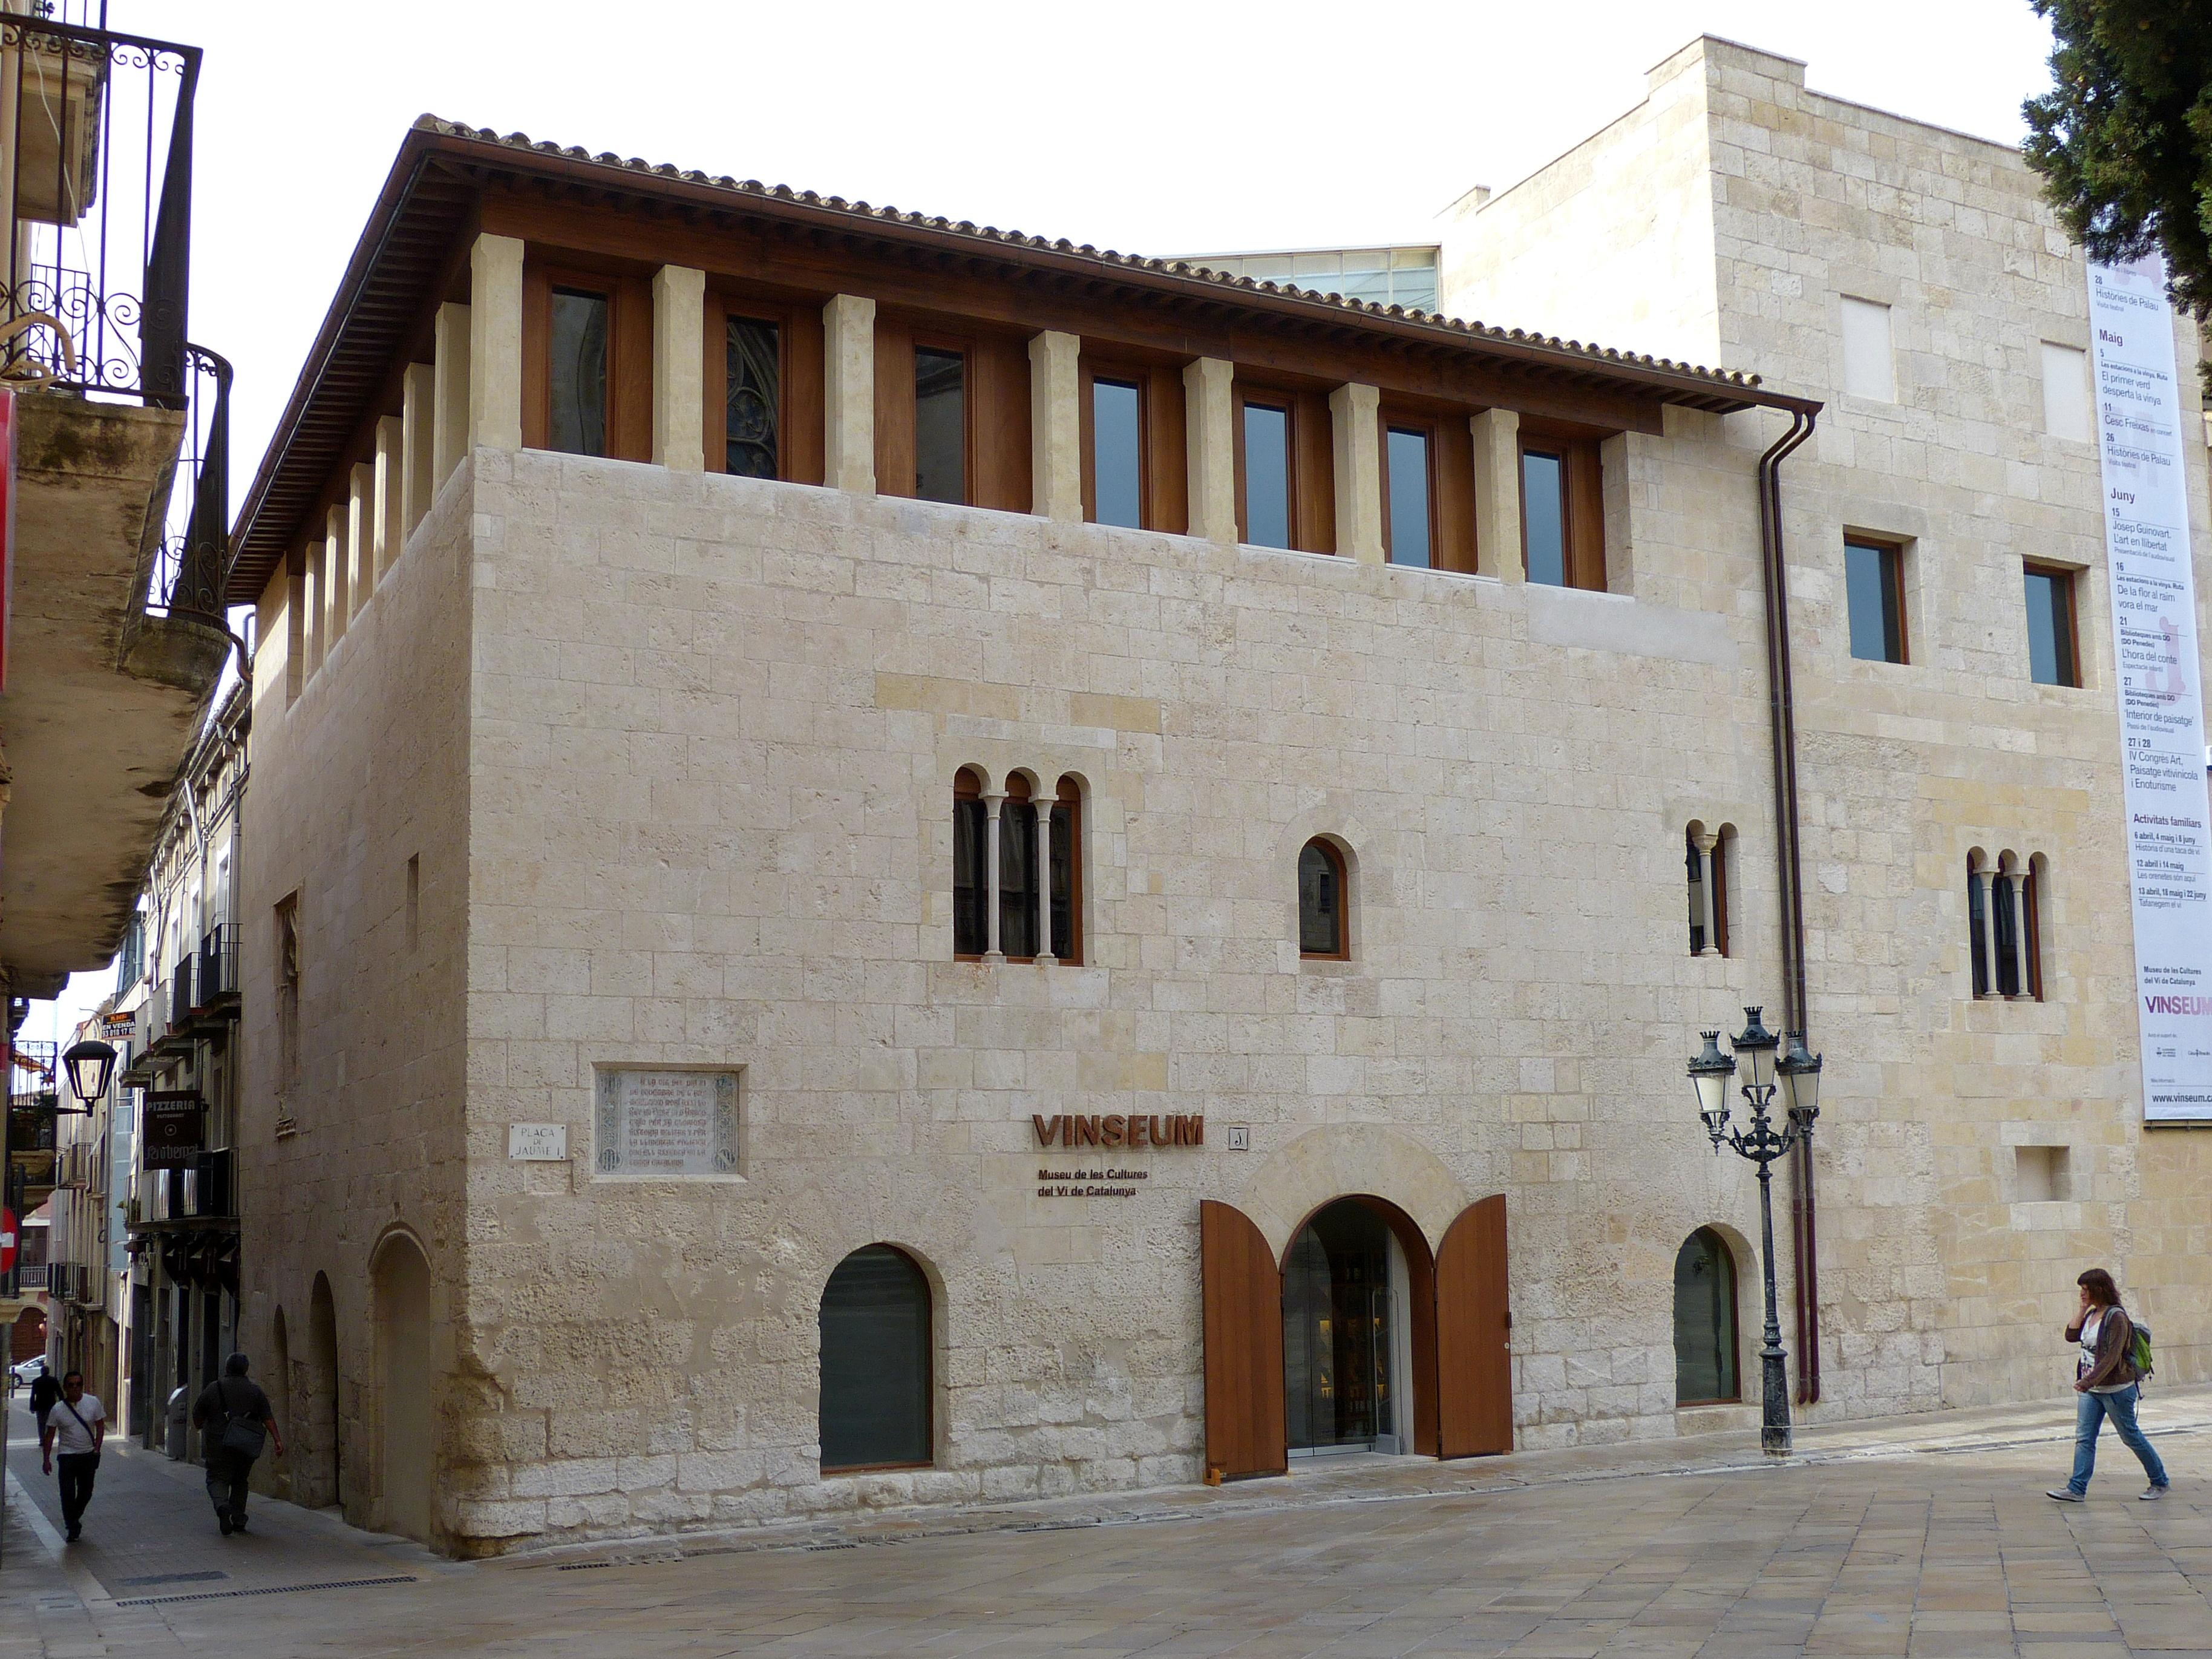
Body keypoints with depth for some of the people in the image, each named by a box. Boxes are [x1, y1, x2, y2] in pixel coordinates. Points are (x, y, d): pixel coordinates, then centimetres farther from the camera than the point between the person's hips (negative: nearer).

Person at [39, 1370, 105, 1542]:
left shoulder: (93, 1402, -4)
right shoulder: (58, 1409, -5)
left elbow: (100, 1426, 3)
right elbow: (50, 1435, 1)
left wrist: (96, 1449, -5)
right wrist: (47, 1459, -3)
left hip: (89, 1455, 1)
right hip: (67, 1455, -1)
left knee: (86, 1492, 9)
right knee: (68, 1493, -6)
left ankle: (74, 1519, 33)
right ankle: (73, 1527, 6)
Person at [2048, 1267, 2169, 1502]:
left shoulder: (2116, 1316, -16)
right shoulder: (2092, 1315, 10)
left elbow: (2112, 1357, -22)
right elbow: (2071, 1335, 7)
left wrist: (2089, 1381, -28)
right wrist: (2083, 1310, 1)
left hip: (2116, 1389, -8)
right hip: (2090, 1389, 8)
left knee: (2131, 1437, 5)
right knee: (2083, 1438, 1)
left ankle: (2160, 1483, 23)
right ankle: (2077, 1489, -1)